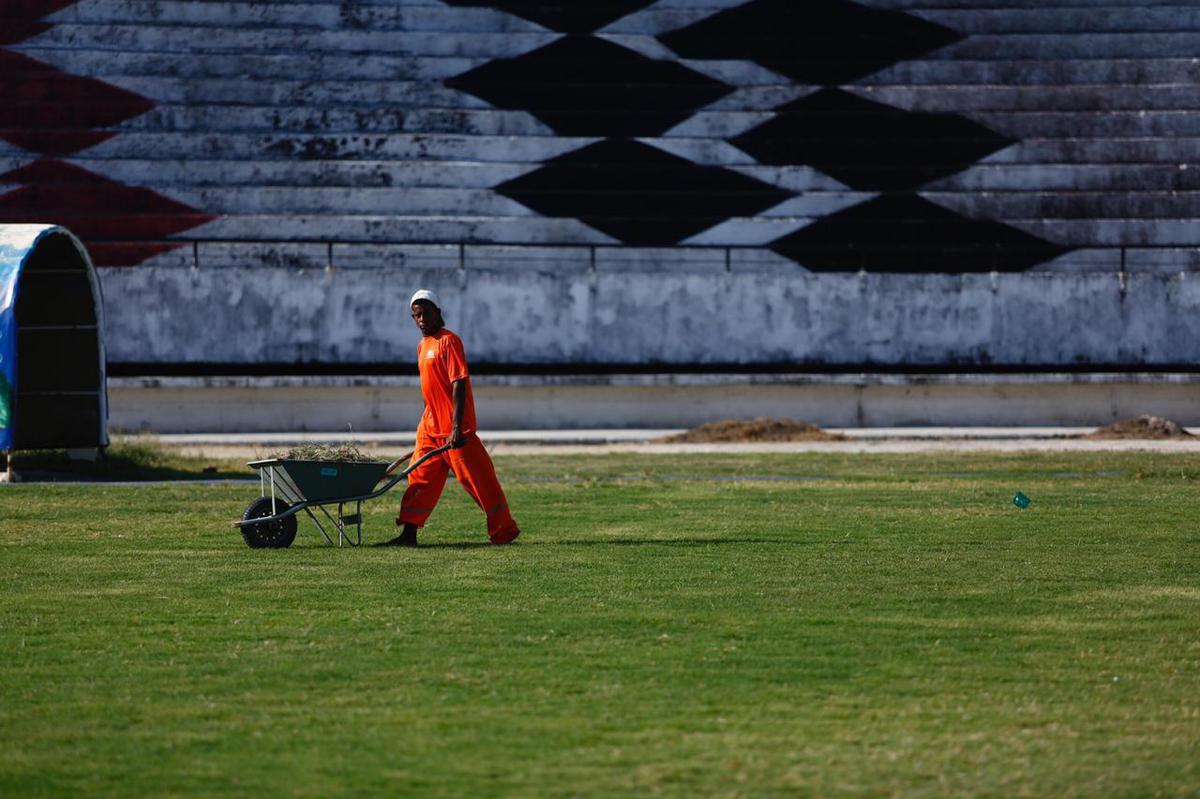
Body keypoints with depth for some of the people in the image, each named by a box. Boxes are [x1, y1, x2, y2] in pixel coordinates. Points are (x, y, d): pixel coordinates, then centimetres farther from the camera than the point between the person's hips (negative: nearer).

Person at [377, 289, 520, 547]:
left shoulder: (448, 341, -12)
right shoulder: (423, 346, 15)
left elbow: (458, 384, -19)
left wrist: (456, 427, -25)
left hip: (454, 429, -9)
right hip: (431, 427, 9)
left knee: (477, 478, -3)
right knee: (420, 478, 6)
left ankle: (504, 531, 4)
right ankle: (408, 534, 8)